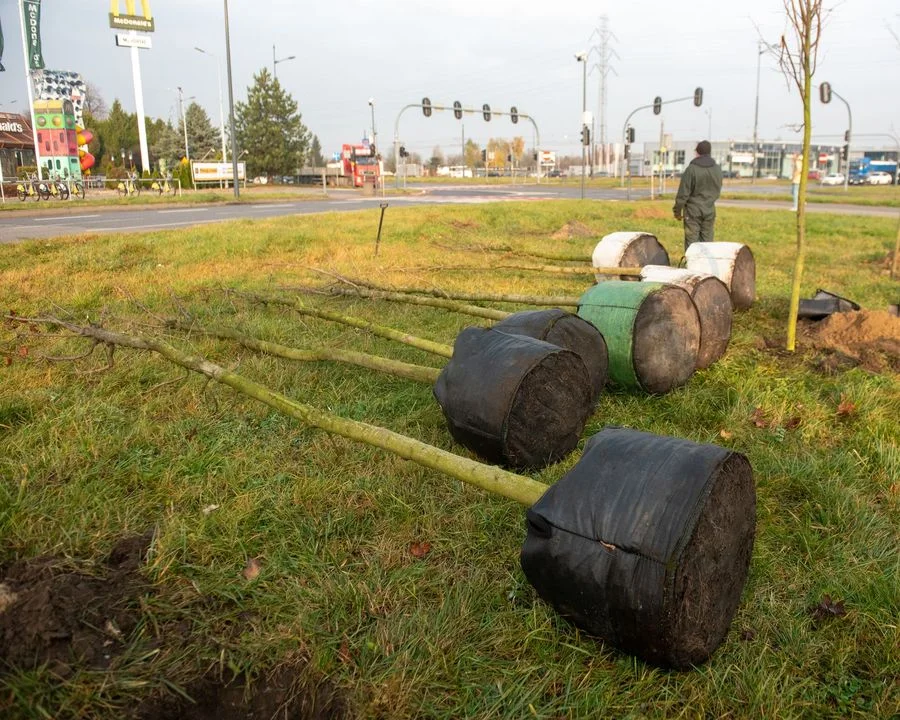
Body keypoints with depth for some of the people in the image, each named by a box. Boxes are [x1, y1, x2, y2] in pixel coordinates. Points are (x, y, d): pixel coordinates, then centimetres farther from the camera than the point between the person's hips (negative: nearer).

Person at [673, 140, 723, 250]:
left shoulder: (691, 169, -13)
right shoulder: (718, 170, 4)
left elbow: (683, 193, -11)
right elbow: (718, 191, 11)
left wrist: (677, 211, -1)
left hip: (693, 211, -4)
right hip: (710, 211, 5)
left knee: (691, 242, 0)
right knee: (707, 242, 9)